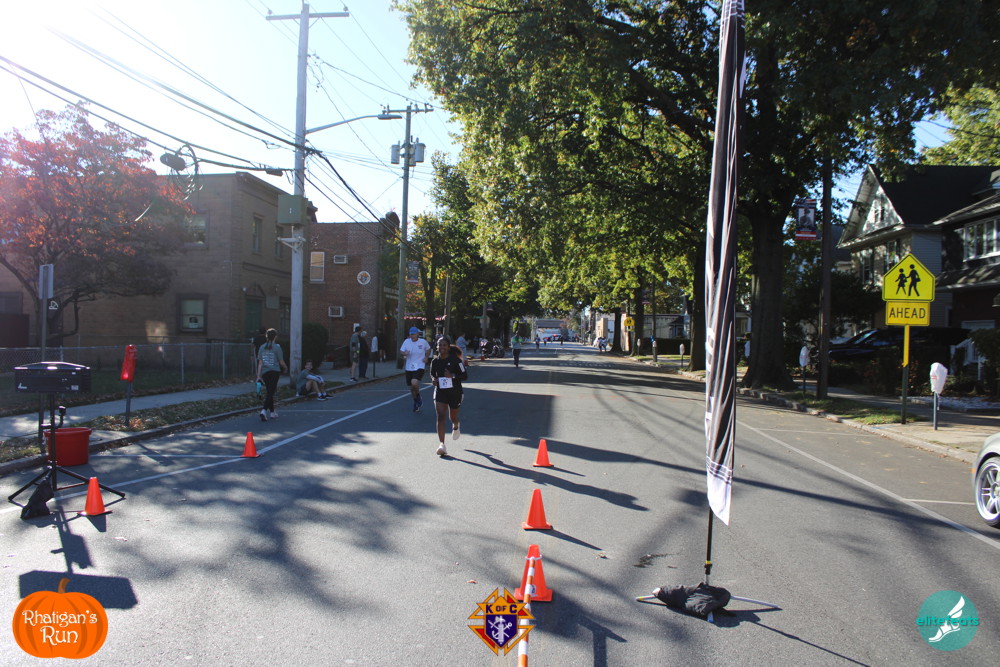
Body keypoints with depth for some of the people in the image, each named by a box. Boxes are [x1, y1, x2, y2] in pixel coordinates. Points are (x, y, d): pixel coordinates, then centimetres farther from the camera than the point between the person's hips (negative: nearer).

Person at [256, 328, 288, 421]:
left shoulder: (262, 347, 6)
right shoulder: (277, 347, -6)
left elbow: (260, 363, 3)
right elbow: (281, 362, -2)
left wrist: (258, 375, 4)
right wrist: (286, 368, 18)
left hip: (265, 372, 4)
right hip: (275, 372, -4)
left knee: (270, 392, 16)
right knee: (271, 392, -7)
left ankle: (272, 412, 24)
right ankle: (264, 410, -25)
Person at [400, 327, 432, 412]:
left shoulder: (423, 342, -4)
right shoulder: (406, 341, -1)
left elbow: (428, 349, 14)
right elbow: (401, 351, -1)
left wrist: (426, 357, 0)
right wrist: (404, 353, -23)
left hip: (419, 366, -3)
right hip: (409, 367, 3)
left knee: (414, 383, -26)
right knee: (411, 387, 11)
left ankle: (418, 397, 4)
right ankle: (416, 402, 36)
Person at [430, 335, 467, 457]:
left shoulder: (455, 360, -12)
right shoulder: (435, 361, -1)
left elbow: (465, 376, -10)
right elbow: (432, 374, 17)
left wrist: (453, 376, -27)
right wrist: (433, 379, -6)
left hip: (455, 392, -2)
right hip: (440, 391, 2)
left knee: (453, 417, 14)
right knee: (441, 416, -13)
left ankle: (456, 427, 53)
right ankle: (441, 444, -15)